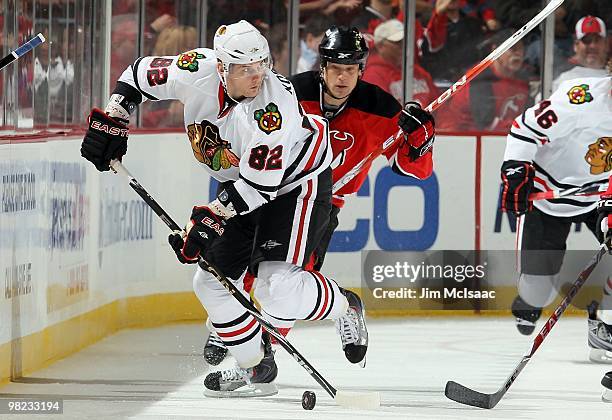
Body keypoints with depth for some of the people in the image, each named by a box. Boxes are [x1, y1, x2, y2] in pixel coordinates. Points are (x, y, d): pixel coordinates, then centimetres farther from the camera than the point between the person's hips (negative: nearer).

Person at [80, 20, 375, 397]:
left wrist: (210, 217, -34)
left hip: (295, 182, -7)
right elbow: (141, 75, -1)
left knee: (278, 288, -20)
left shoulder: (273, 105, -35)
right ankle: (257, 367, 21)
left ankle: (345, 307, 9)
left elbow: (260, 184, -32)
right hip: (240, 183, 7)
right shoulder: (198, 71, -20)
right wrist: (111, 121, -8)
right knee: (211, 282, 5)